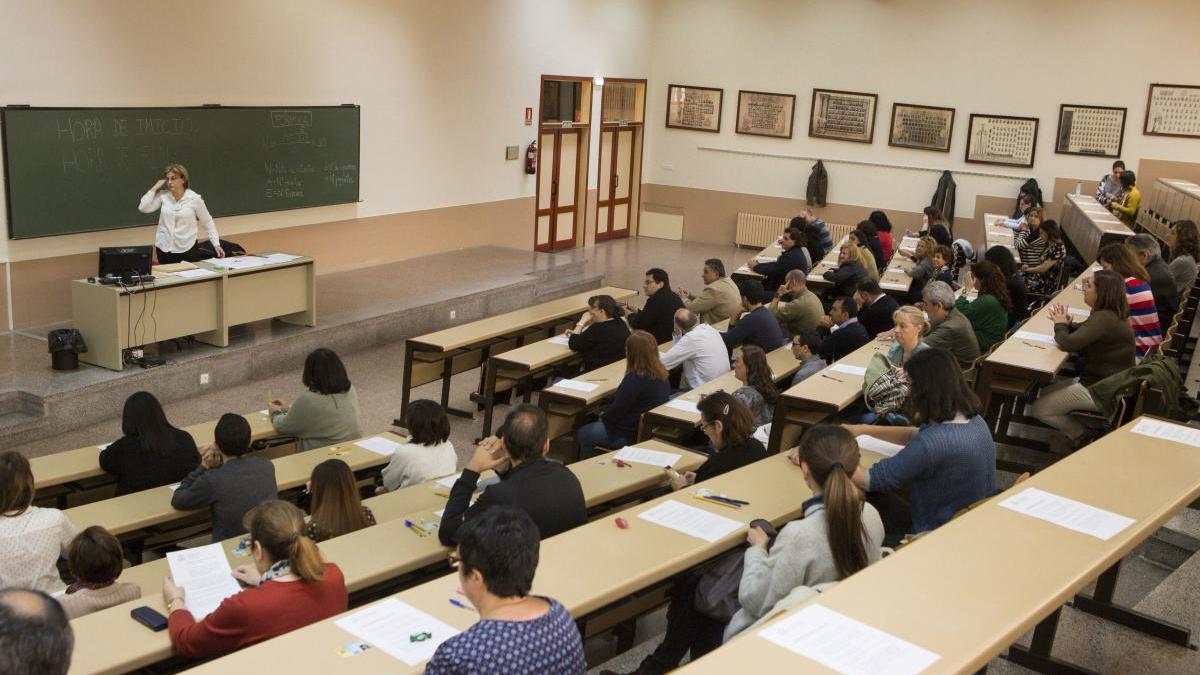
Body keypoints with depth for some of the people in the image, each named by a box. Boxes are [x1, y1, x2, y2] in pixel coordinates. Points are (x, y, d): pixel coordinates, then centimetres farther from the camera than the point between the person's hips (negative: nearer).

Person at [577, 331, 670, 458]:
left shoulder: (634, 379, -28)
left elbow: (617, 410, -21)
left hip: (630, 435, -9)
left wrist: (603, 417, 0)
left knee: (583, 434, 10)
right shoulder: (661, 374, -1)